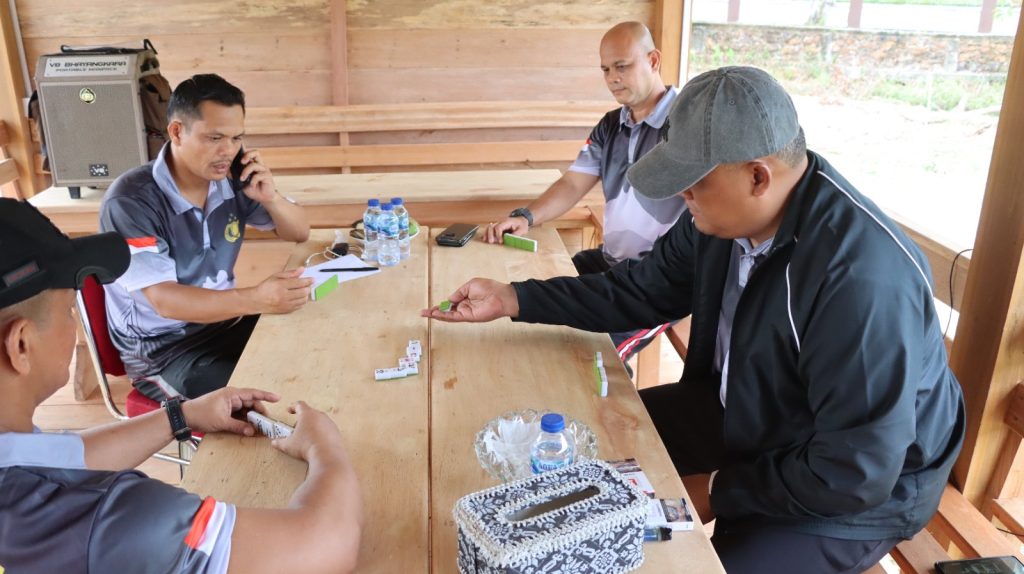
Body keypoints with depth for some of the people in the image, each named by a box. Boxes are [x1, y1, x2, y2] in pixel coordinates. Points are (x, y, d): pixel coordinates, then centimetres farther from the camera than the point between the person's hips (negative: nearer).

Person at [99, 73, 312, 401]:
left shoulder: (231, 180, -5)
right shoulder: (130, 201, -20)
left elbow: (300, 234, 6)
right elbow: (165, 300, -28)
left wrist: (269, 197, -16)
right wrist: (257, 299, -43)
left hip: (225, 321, 6)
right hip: (162, 348, -6)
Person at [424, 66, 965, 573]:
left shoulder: (863, 280, -37)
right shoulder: (723, 215, -14)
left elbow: (854, 473, -32)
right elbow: (645, 290, 0)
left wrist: (719, 489, -21)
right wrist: (513, 299, -4)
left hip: (862, 490, -6)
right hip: (745, 407, 7)